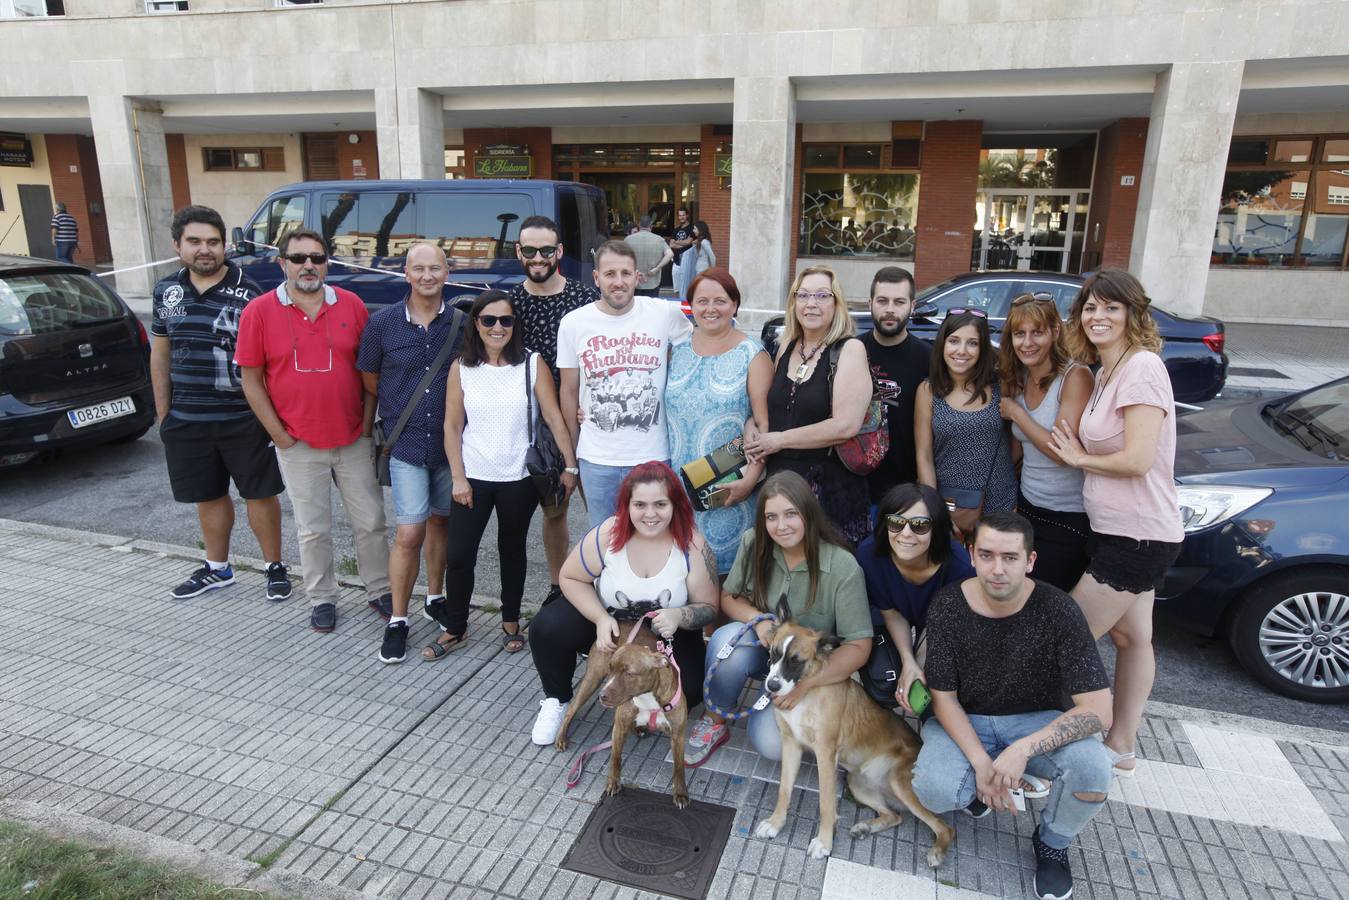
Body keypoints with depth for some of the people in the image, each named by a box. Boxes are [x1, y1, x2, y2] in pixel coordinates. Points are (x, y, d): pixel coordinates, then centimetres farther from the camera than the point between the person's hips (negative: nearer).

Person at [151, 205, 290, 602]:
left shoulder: (246, 293, -10)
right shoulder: (167, 291, 5)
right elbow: (160, 354, 13)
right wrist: (163, 413, 12)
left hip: (244, 419, -4)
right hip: (186, 421, 5)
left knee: (259, 493, 6)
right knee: (208, 496, 17)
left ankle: (275, 566, 22)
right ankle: (217, 569, 34)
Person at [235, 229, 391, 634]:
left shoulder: (352, 305, 0)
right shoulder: (259, 311, -4)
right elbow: (251, 379, -1)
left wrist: (366, 424, 0)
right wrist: (280, 435, -5)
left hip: (354, 441, 1)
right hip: (299, 445, -1)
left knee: (370, 521, 10)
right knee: (313, 530, 9)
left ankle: (381, 590, 27)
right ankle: (322, 599, 26)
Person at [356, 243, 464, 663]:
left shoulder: (462, 323, -2)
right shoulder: (382, 323, -3)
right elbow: (369, 378, 9)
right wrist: (401, 410, 9)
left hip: (451, 441, 2)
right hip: (406, 444, -2)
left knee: (440, 520, 17)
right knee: (409, 534, -5)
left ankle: (435, 597, 36)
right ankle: (397, 620, 10)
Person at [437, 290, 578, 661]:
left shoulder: (532, 364, -5)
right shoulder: (462, 368, -1)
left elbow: (554, 418, -5)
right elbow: (452, 426, 0)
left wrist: (570, 465, -8)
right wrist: (458, 478, -4)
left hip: (519, 478, -1)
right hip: (474, 477, 1)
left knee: (512, 550, 14)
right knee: (460, 555, 2)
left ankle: (511, 622, 32)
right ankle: (455, 628, 21)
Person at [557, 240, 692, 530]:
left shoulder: (666, 313, -8)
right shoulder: (573, 323, -4)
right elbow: (569, 391, 6)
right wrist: (572, 453, 11)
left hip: (653, 456, -1)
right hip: (596, 460, 1)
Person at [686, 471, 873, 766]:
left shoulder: (843, 567, -23)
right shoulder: (753, 543, -13)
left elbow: (858, 646, -19)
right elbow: (728, 598, -1)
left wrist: (806, 684, -31)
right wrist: (759, 619, -23)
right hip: (761, 649, 2)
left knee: (772, 744, -24)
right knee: (727, 639, -33)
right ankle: (714, 722, -7)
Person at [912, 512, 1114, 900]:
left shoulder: (1058, 610, -19)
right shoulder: (947, 606, -16)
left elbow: (1098, 710, -22)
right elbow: (943, 697, -9)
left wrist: (1023, 749, -33)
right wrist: (980, 762, -24)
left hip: (1037, 721, 0)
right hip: (965, 721, 0)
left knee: (1092, 767, -31)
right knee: (934, 790, -29)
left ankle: (1052, 843, 3)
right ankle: (978, 786, 11)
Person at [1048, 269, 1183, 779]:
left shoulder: (1142, 367, -18)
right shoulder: (1105, 372, 11)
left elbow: (1138, 460, -24)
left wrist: (1080, 459, -10)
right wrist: (1079, 452, 2)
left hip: (1138, 536, -10)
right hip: (1120, 531, 10)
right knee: (1132, 637, 19)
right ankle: (1121, 750, 33)